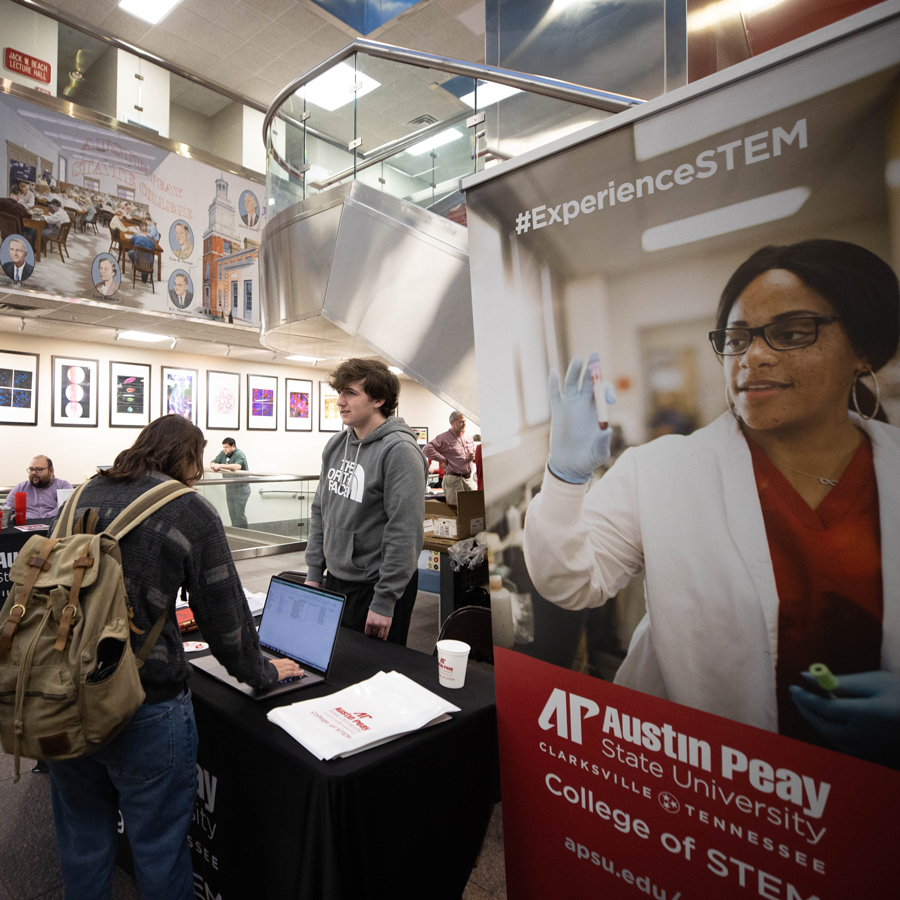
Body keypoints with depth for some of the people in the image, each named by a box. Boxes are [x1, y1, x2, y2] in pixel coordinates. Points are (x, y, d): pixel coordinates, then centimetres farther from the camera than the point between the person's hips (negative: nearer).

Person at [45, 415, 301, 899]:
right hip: (143, 708, -5)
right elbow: (224, 610, -9)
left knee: (82, 839, 27)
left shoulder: (85, 494, 3)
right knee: (160, 846, 17)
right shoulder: (190, 511, -13)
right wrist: (260, 671, 7)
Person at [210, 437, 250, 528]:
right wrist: (214, 466, -13)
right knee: (232, 515, 11)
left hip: (240, 489, -7)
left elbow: (237, 466, -36)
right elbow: (213, 463, 12)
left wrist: (221, 466, -35)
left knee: (240, 514, -6)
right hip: (229, 488, 7)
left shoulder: (239, 454, -17)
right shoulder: (223, 453, 7)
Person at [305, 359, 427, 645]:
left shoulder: (399, 450, -19)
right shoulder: (336, 445, 6)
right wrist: (314, 573, 10)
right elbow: (320, 511, 13)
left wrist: (384, 602, -20)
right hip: (335, 580, 7)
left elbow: (405, 532, -22)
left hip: (375, 586, -7)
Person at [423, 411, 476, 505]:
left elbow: (475, 453, 28)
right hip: (453, 479, -6)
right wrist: (443, 459, -13)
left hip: (469, 479, 6)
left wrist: (473, 457, 3)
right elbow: (427, 449, -16)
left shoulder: (468, 438, 16)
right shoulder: (444, 438, -5)